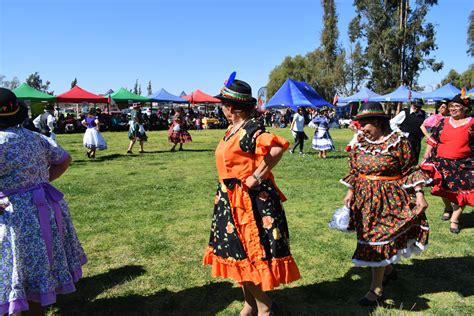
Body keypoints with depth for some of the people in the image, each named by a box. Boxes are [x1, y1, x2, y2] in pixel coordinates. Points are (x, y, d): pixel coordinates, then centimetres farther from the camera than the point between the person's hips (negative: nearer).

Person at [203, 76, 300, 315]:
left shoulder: (249, 130, -20)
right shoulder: (234, 129, 9)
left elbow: (277, 149, -34)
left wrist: (256, 177, -26)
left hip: (250, 200, -9)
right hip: (232, 200, 10)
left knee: (249, 255, 1)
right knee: (238, 252, 16)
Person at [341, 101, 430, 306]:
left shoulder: (398, 141, -10)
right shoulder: (359, 142, 4)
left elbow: (410, 171, -6)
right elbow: (354, 171, 10)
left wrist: (419, 194, -12)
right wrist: (350, 192, 5)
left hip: (388, 199, -5)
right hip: (365, 198, 5)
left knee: (379, 240, -3)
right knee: (369, 237, 13)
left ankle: (376, 290, 10)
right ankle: (388, 270, 40)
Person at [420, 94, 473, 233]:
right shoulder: (443, 122, 6)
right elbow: (433, 140, 11)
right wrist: (428, 153, 3)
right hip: (442, 163, 2)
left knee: (461, 191, -2)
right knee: (443, 188, 11)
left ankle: (455, 219, 12)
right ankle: (448, 207, 40)